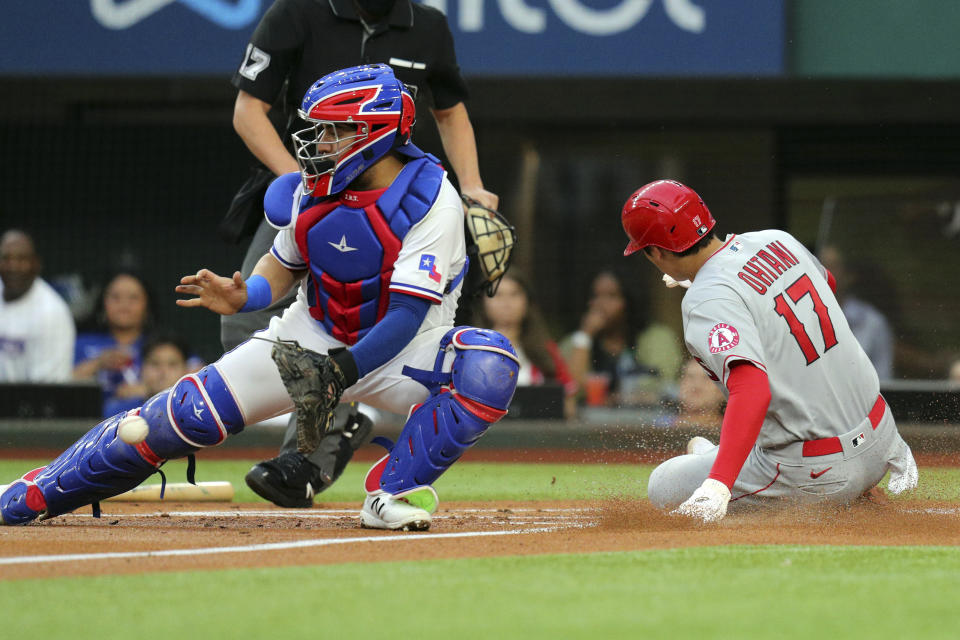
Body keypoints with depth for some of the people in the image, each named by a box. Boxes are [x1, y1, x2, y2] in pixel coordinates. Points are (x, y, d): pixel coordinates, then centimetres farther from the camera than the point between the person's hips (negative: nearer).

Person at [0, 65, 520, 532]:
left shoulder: (432, 201, -23)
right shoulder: (313, 190, -8)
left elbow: (408, 315, -27)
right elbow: (284, 263, 9)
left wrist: (339, 373, -37)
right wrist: (244, 296, -13)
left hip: (398, 345, -3)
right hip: (315, 335, 3)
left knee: (490, 365, -34)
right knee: (192, 411, -12)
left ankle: (394, 492, -29)